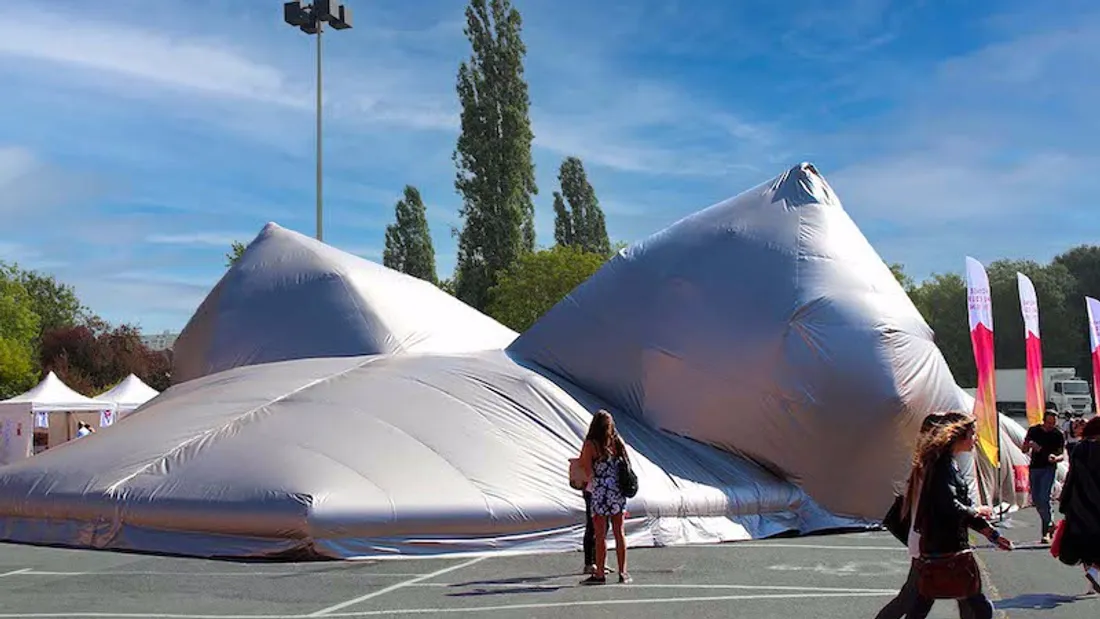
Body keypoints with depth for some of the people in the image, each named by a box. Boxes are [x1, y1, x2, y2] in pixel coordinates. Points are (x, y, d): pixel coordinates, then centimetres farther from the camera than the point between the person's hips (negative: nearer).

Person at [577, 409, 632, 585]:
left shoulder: (590, 444, -8)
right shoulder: (617, 442, 4)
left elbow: (587, 472, -9)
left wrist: (589, 480, 11)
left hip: (600, 493, -4)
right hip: (619, 493, 4)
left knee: (600, 535, 1)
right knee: (619, 533, 9)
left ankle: (600, 574, 4)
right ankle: (623, 572, 12)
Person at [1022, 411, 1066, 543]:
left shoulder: (1059, 435, -2)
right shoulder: (1034, 430, 4)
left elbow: (1063, 455, 0)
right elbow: (1024, 450, 10)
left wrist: (1056, 458, -24)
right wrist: (1029, 445, -14)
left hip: (1049, 469, -4)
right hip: (1034, 467, 4)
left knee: (1044, 498, -16)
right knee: (1036, 499, 8)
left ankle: (1045, 532, -10)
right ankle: (1049, 523, 30)